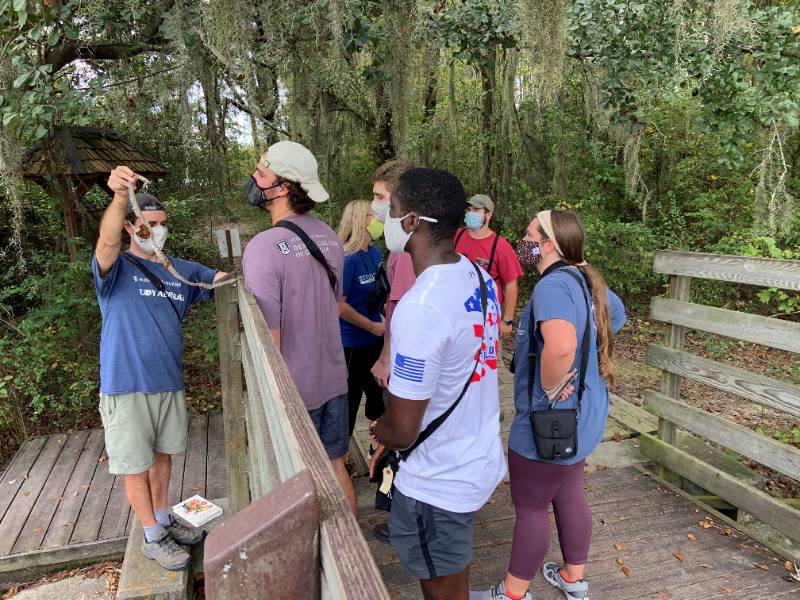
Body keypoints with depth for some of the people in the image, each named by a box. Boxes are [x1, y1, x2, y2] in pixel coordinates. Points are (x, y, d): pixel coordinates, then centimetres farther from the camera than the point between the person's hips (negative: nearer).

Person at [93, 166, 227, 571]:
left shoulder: (183, 271, 8)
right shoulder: (116, 269, -8)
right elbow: (107, 241, -30)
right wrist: (120, 196, -50)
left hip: (170, 383, 5)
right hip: (126, 387, -5)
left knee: (162, 456, 20)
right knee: (135, 466, 8)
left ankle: (163, 520, 39)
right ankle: (153, 538, 25)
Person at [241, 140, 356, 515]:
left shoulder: (264, 247, -21)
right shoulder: (329, 237, 2)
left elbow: (269, 339, -21)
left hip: (294, 388, -7)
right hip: (333, 379, 7)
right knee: (335, 466, 21)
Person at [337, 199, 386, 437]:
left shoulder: (375, 252, 1)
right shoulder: (347, 258, -21)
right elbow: (339, 305, -22)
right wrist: (373, 326, -14)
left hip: (374, 337, 7)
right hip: (352, 343, -7)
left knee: (377, 389, 21)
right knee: (351, 393, 10)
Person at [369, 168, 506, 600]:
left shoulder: (419, 309, -32)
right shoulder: (479, 277, -3)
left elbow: (401, 431, -24)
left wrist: (380, 431, -1)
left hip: (440, 483, -8)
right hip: (482, 460, 8)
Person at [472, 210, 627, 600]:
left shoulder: (552, 285, -26)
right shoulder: (586, 280, 4)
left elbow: (560, 346, -44)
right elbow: (617, 314, 24)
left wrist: (549, 389, -25)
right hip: (582, 415, 9)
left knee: (530, 507, 9)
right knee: (569, 497, 24)